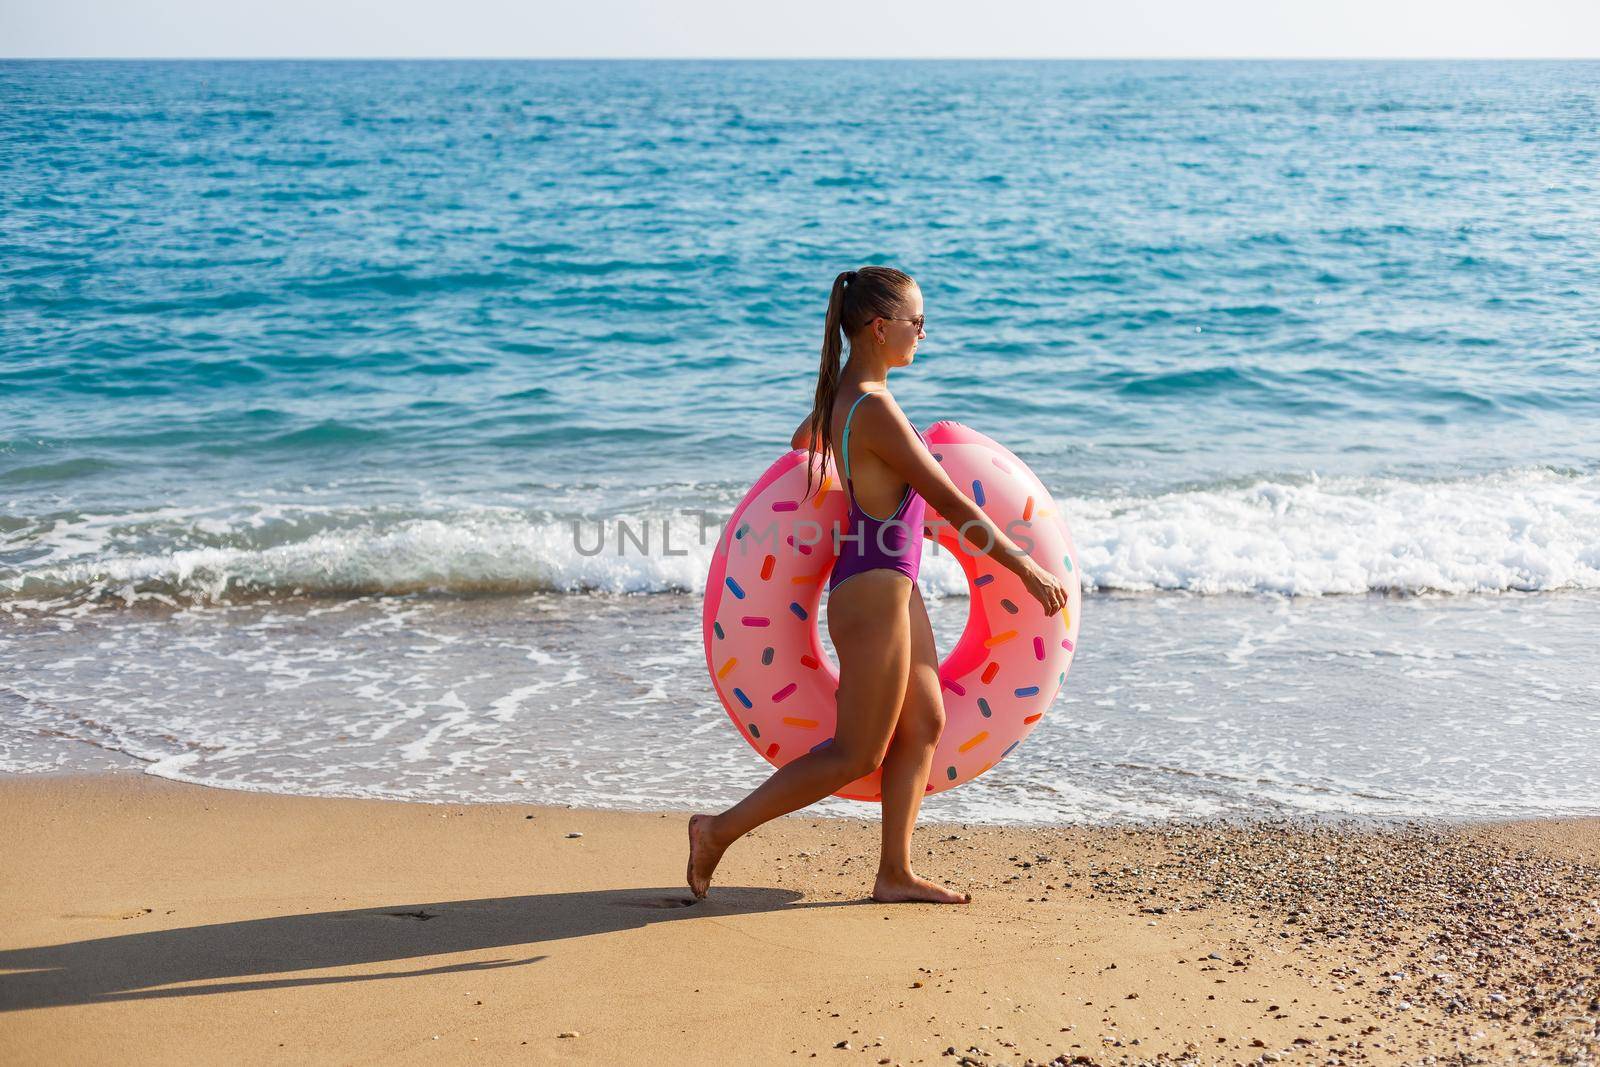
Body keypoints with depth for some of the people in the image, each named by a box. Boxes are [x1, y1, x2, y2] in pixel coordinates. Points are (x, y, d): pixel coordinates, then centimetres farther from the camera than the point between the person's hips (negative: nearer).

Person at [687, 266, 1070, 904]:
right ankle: (721, 830, 5)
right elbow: (950, 503, -22)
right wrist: (1027, 570, -17)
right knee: (856, 756, -1)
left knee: (924, 724, 12)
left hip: (893, 587, 10)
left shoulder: (844, 390, 5)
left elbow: (805, 439, 28)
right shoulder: (875, 409, -23)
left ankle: (895, 874, 17)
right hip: (874, 593, -10)